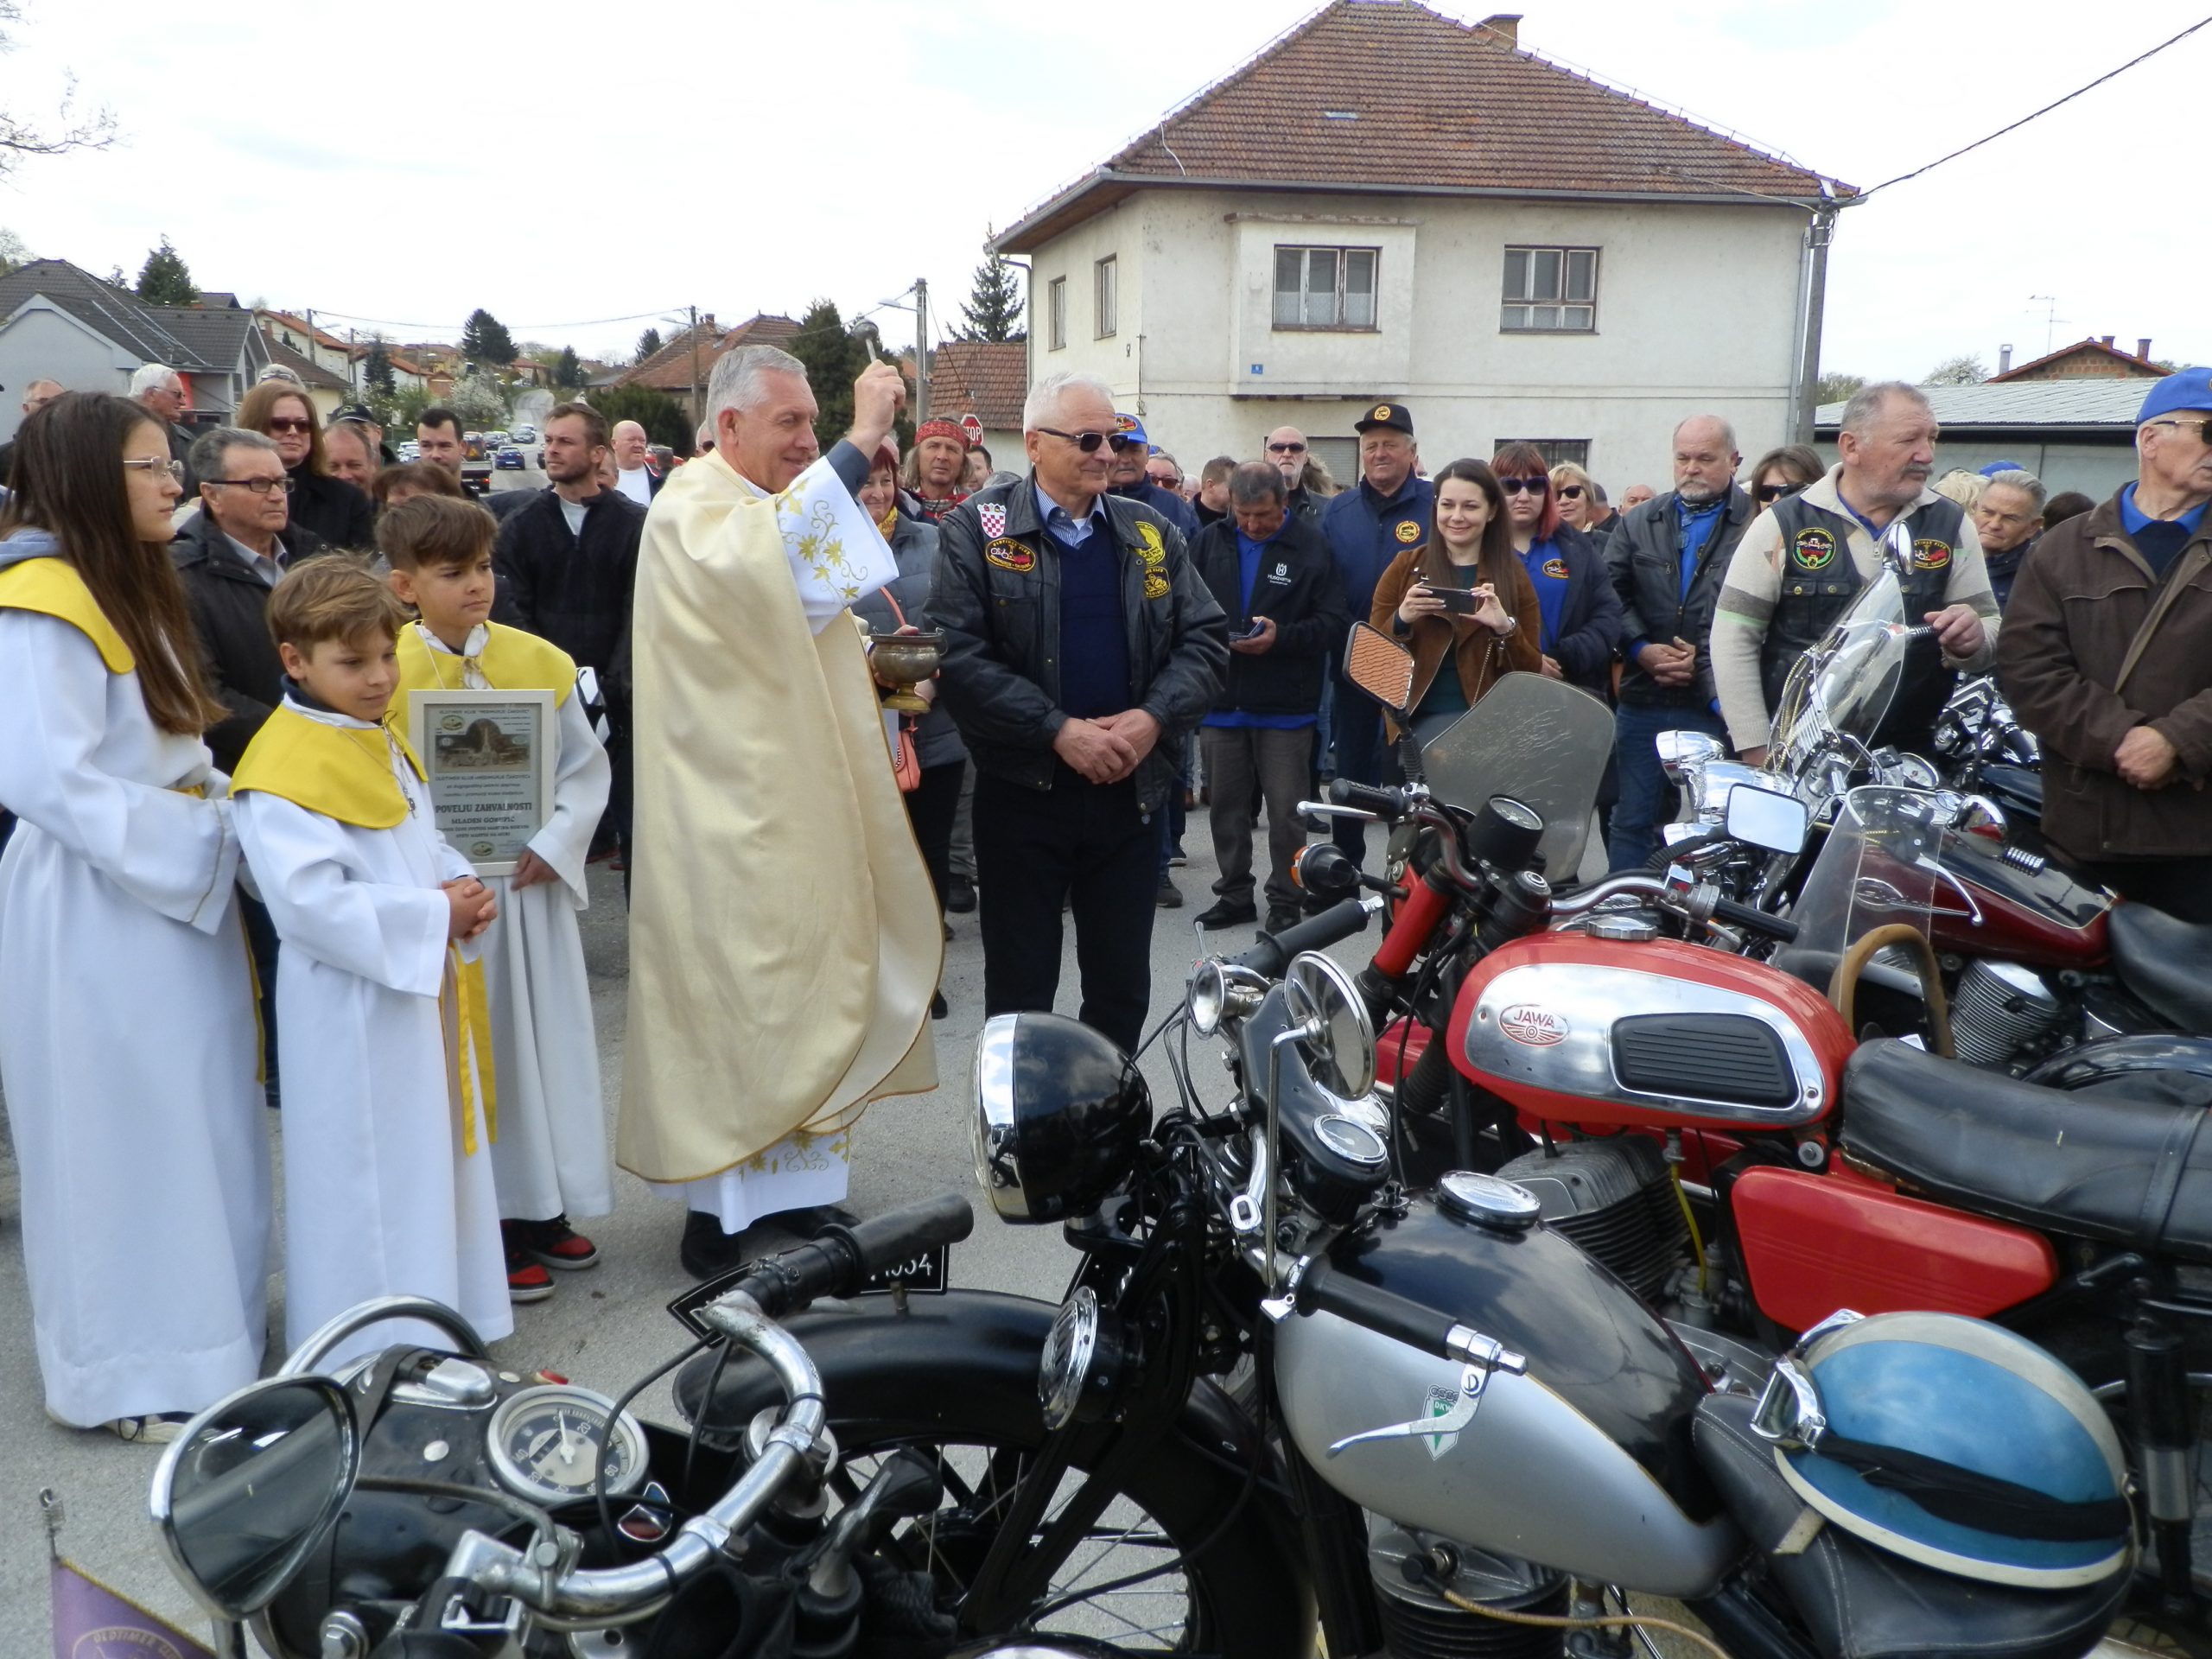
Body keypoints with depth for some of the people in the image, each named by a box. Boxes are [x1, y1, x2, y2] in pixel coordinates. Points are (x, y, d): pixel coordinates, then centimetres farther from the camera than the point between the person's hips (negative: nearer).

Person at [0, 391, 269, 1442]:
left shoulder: (125, 586, 13)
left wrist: (222, 818, 3)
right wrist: (202, 838, -19)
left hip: (168, 892, 9)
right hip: (97, 908, -9)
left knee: (185, 1126, 16)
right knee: (120, 1134, 4)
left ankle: (190, 1331, 32)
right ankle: (136, 1372, 19)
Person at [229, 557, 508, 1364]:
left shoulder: (383, 741, 11)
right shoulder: (282, 770, -19)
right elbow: (311, 900, -26)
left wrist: (462, 887, -1)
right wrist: (433, 915, -22)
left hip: (425, 990, 9)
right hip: (354, 1010, -9)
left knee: (436, 1159, 18)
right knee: (368, 1177, 1)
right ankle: (375, 1355, 15)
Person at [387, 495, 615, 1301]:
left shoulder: (539, 659, 1)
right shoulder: (386, 669, -7)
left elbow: (587, 765, 5)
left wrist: (556, 842, -8)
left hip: (533, 883, 4)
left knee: (549, 1037, 10)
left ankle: (543, 1206, 26)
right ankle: (492, 1226, 16)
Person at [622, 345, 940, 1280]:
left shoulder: (779, 510, 17)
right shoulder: (691, 508, -11)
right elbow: (766, 554, -35)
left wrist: (875, 668, 6)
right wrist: (863, 440, -35)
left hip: (802, 808, 9)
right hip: (727, 817, -9)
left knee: (808, 989, 11)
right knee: (728, 998, -2)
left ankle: (798, 1184, 22)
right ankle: (716, 1202, 8)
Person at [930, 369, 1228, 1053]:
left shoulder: (1152, 533, 10)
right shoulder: (976, 531, -3)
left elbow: (1206, 638, 6)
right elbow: (958, 655, -13)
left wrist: (1154, 717, -12)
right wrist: (1058, 731, -19)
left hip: (1131, 787, 4)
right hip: (1023, 789, -3)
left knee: (1123, 984, 13)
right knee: (1020, 986, 7)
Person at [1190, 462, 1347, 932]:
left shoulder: (1311, 546, -5)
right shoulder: (1209, 542, 4)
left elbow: (1334, 624, -8)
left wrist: (1282, 637, -21)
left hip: (1285, 706, -3)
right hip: (1221, 700, 4)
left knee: (1286, 811, 3)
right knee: (1225, 806, 13)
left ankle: (1285, 901, 16)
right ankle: (1235, 894, 26)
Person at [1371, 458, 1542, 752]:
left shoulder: (1512, 575, 7)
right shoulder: (1406, 567, 6)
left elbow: (1531, 673, 3)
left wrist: (1506, 628, -15)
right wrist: (1401, 620, -15)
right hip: (1417, 722, 0)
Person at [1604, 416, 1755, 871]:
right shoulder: (1639, 522, 12)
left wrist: (1707, 664, -16)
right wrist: (1642, 650, -8)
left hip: (1720, 708, -4)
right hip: (1643, 701, 4)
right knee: (1632, 820, 10)